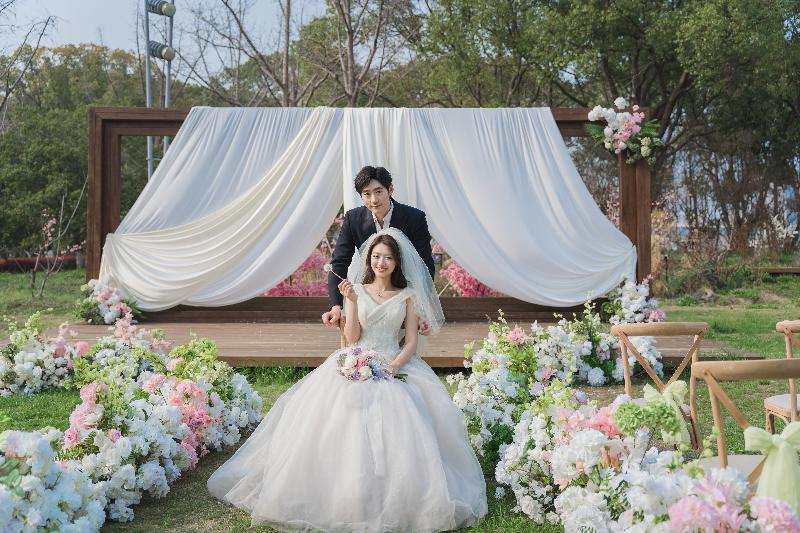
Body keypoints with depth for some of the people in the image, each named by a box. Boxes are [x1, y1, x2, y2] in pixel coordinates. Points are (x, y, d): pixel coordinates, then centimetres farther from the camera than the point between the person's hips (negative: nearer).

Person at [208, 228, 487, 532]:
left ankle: (395, 502, -11)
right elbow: (352, 338, 0)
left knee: (397, 432, -24)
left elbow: (411, 342, 4)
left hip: (395, 365, 0)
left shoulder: (407, 295, 9)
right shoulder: (357, 290, 9)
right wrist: (352, 302, -12)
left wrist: (396, 365, -13)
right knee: (345, 425, -21)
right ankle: (345, 496, -10)